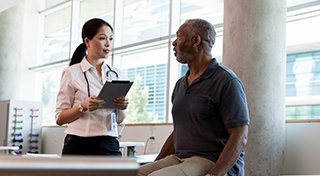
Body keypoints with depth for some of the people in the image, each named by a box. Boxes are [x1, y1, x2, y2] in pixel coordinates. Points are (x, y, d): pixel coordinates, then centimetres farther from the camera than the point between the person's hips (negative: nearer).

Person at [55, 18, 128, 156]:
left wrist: (121, 107, -4)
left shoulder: (115, 74, 14)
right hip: (80, 147, -3)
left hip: (110, 146, 4)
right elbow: (60, 118, -2)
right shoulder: (71, 73, 1)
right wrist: (83, 107, -18)